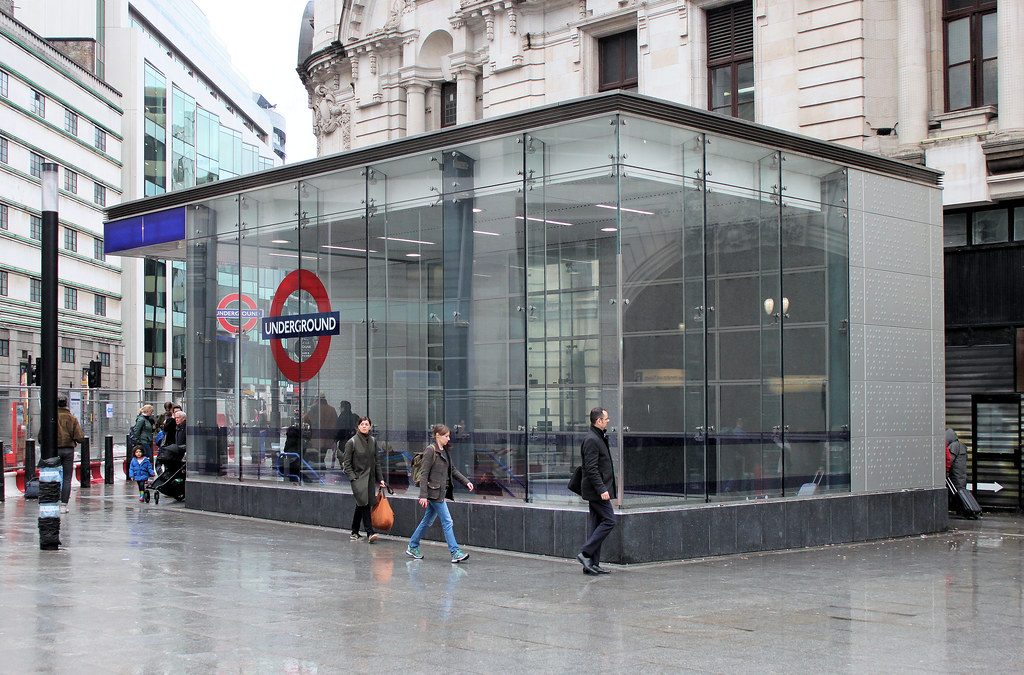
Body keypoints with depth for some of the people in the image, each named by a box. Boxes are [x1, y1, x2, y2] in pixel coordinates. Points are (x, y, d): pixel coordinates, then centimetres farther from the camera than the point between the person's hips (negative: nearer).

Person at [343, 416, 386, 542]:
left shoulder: (373, 441, 10)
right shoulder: (352, 442, -4)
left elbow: (377, 461, 15)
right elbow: (347, 463, -2)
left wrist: (380, 478, 11)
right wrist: (352, 477, -12)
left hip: (370, 477, 5)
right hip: (358, 478, -5)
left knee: (360, 506, 10)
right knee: (364, 504, -16)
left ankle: (354, 532, 20)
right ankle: (370, 533, -17)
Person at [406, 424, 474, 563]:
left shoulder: (445, 451, 14)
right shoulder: (430, 450, -12)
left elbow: (452, 470, 24)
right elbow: (424, 473, -14)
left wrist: (466, 482, 14)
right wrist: (423, 495, -19)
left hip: (441, 491, 9)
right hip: (434, 492, -9)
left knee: (428, 521, 15)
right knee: (447, 521, -8)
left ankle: (412, 547, 25)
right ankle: (455, 552, -7)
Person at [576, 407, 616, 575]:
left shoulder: (598, 438, 16)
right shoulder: (592, 440, -16)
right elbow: (591, 469, -22)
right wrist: (602, 490, -24)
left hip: (597, 491, 10)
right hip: (597, 490, -10)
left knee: (597, 525, 9)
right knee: (609, 521, -10)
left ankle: (592, 564, 11)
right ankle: (586, 554, -9)